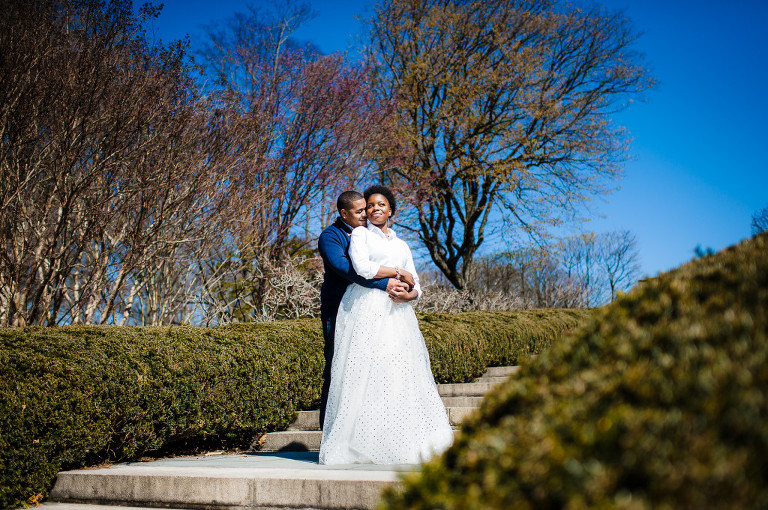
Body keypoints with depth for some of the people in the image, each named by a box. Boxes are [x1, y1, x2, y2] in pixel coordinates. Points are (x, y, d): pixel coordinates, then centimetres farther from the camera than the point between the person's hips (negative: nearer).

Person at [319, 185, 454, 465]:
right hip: (366, 309, -4)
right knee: (365, 371, -12)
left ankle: (408, 442, -8)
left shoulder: (401, 245, 25)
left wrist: (409, 294, -4)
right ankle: (357, 442, -11)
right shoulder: (360, 234, 12)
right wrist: (399, 272, -1)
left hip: (396, 313, 4)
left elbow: (416, 285, 19)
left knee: (402, 372, -7)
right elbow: (362, 267, -6)